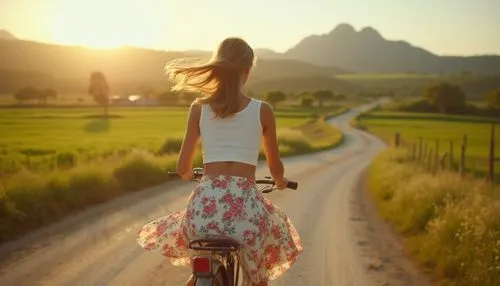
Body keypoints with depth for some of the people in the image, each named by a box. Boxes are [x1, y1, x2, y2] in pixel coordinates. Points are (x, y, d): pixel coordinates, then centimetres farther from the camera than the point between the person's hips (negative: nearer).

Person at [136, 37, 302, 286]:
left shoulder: (199, 108, 7)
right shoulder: (262, 110, 5)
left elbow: (183, 168, 10)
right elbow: (275, 168, 14)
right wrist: (281, 181, 38)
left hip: (205, 203, 2)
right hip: (246, 205, -1)